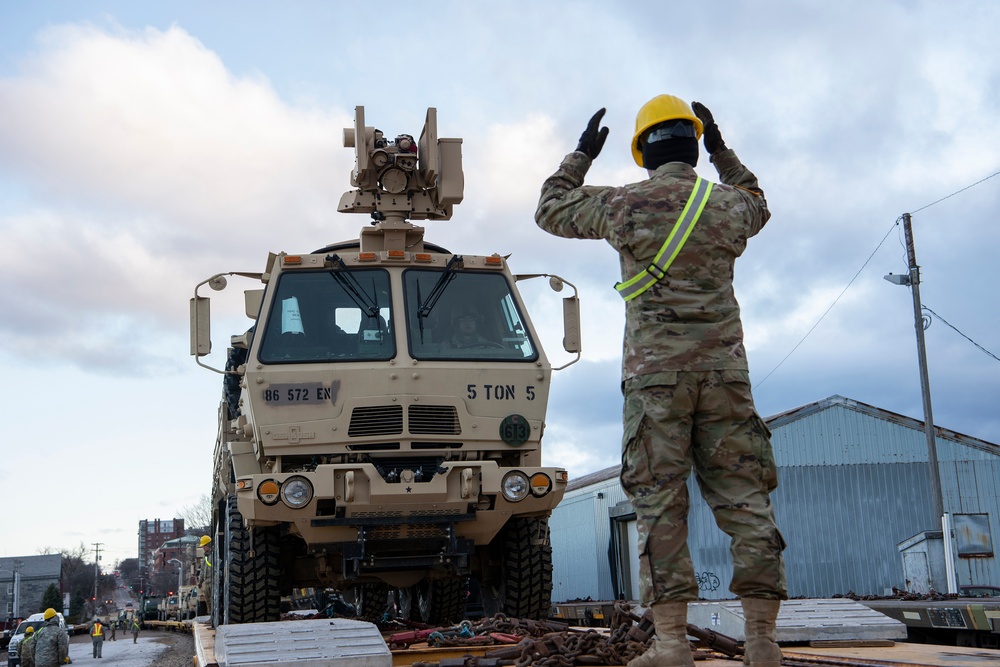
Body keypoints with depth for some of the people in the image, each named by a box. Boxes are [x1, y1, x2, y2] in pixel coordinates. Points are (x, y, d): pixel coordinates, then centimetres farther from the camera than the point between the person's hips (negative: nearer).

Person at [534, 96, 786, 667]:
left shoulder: (623, 204, 1)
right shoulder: (727, 204, 8)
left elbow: (551, 210, 18)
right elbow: (757, 206, 35)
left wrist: (582, 154, 29)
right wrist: (723, 151, 38)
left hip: (655, 372, -2)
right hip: (724, 368, 2)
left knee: (661, 502, -1)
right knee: (744, 497, 2)